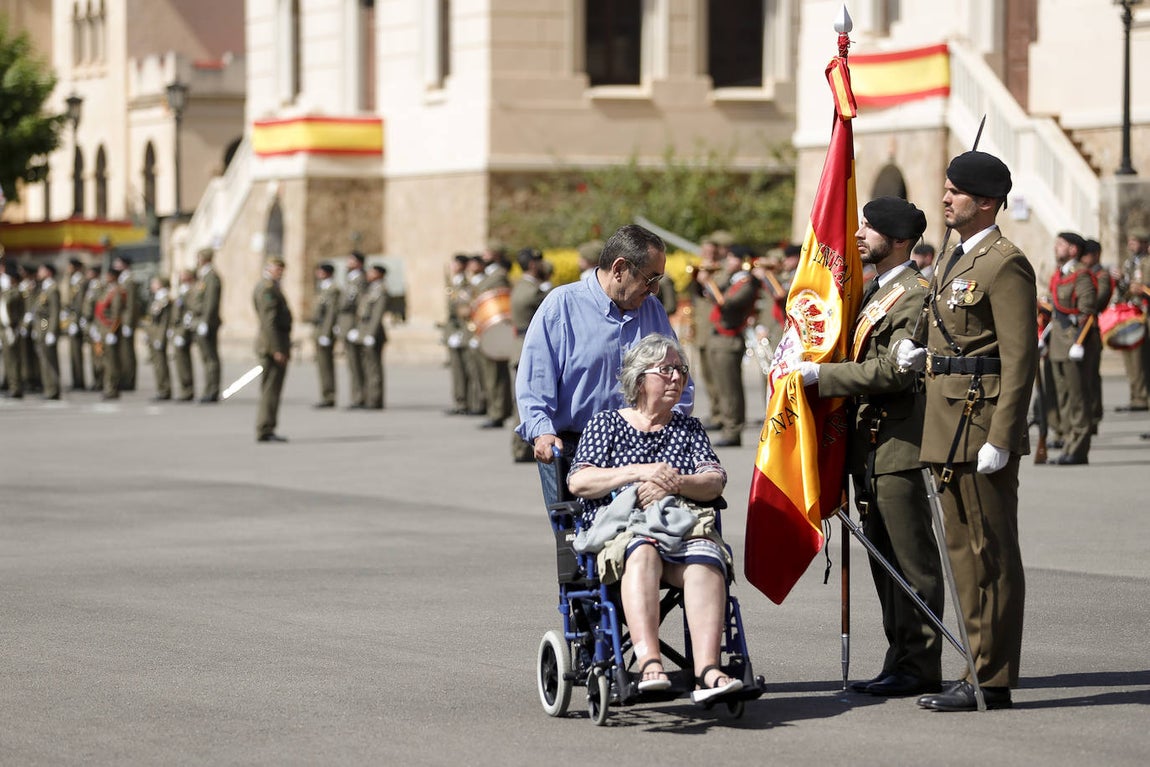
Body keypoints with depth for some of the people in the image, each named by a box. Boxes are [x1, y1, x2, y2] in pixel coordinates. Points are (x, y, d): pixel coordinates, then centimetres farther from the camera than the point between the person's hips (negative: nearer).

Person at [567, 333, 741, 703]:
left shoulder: (690, 428, 27)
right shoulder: (605, 424, 19)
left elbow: (714, 482, 11)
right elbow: (578, 482, 5)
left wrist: (675, 484, -12)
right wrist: (640, 472, -8)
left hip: (683, 525, 2)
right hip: (619, 524, -2)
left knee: (705, 559, -34)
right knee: (642, 553, -39)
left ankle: (707, 670, -50)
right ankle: (649, 664, -54)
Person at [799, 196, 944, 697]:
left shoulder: (915, 294, -11)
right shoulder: (875, 293, 20)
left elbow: (895, 369, -21)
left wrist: (821, 374, -18)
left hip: (899, 446, -10)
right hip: (870, 447, 10)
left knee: (912, 562, -5)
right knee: (886, 562, 12)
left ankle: (920, 668, -2)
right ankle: (900, 663, 18)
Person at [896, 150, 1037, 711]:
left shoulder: (1005, 265, -13)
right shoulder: (955, 260, 17)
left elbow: (1020, 359, -17)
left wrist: (999, 439, -21)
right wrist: (920, 355, 6)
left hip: (982, 427, -10)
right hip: (949, 430, 10)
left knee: (991, 553, -5)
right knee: (964, 549, 12)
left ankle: (992, 680, -2)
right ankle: (982, 668, 19)